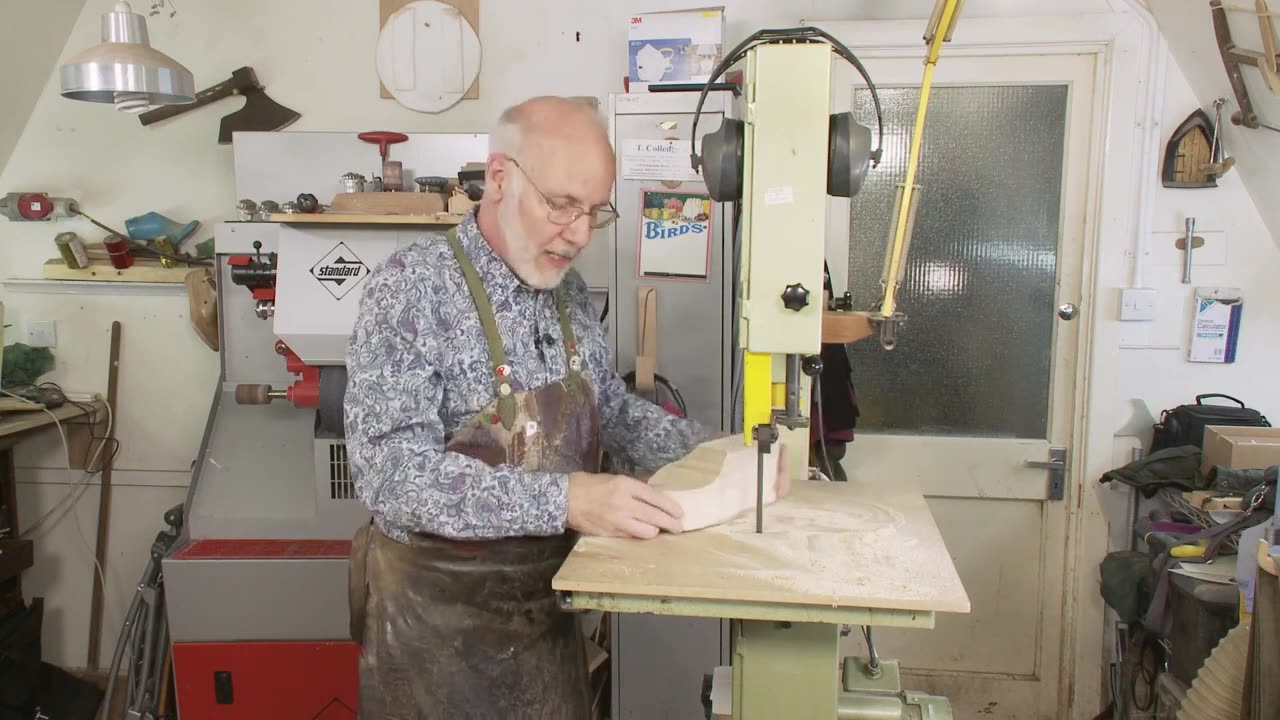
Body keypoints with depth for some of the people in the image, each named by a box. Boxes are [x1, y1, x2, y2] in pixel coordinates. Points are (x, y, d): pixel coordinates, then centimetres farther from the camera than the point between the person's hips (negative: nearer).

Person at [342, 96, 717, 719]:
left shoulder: (568, 291, 3)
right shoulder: (412, 288, -19)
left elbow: (609, 406, 14)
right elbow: (392, 471, -28)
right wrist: (563, 498, -36)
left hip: (547, 600, 7)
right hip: (439, 609, -6)